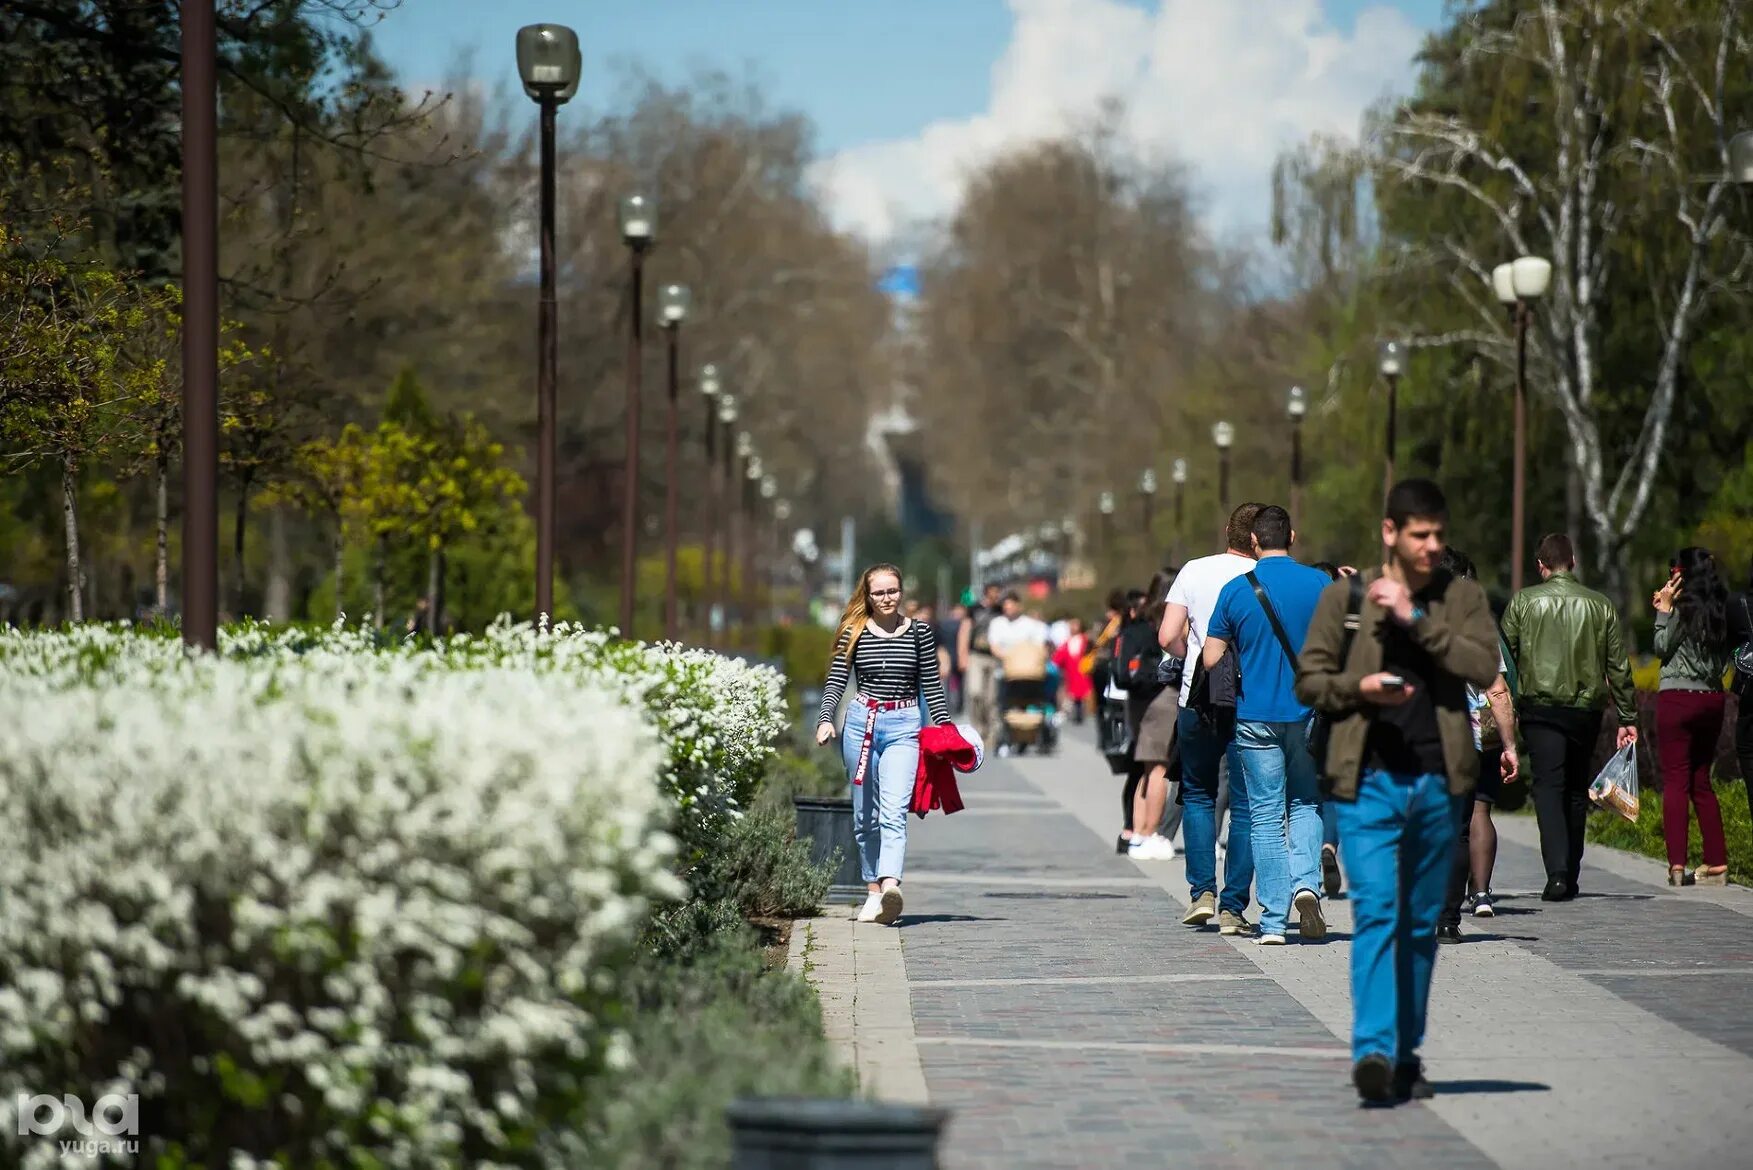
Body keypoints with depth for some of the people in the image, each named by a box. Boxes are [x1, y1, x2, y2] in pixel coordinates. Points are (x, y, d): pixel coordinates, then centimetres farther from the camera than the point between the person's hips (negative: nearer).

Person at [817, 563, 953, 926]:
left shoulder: (920, 632, 4)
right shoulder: (855, 633, 4)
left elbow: (931, 685, 9)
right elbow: (836, 681, 1)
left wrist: (946, 728, 7)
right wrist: (826, 719, -13)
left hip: (904, 727, -2)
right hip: (861, 722, 2)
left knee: (893, 811, -17)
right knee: (865, 815, 7)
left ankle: (890, 885, -33)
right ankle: (872, 892, 14)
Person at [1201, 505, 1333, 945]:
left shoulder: (1236, 591, -4)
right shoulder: (1320, 583, -3)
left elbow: (1211, 658, -2)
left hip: (1256, 716, -1)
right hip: (1309, 712, 1)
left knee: (1265, 814, 4)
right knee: (1306, 803, 16)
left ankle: (1274, 921, 0)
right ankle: (1305, 881, -10)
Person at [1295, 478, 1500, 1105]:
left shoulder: (1462, 597, 9)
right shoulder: (1345, 596, 5)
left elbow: (1484, 666, -7)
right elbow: (1308, 678, 7)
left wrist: (1415, 618, -13)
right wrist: (1358, 688, -11)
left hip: (1437, 783, 2)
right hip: (1369, 779, -2)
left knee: (1421, 924, 9)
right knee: (1375, 911, -15)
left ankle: (1407, 1054, 19)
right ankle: (1373, 1052, -22)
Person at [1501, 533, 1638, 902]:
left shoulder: (1523, 602, 0)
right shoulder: (1601, 606, 6)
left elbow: (1503, 659, 1)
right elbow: (1619, 667, 7)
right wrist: (1628, 718, 11)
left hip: (1540, 708, -3)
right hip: (1587, 710, 3)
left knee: (1549, 787, -6)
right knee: (1577, 791, 14)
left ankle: (1557, 873, -23)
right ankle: (1570, 877, 20)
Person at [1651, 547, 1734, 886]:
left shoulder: (1683, 606, -9)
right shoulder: (1721, 607, 9)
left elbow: (1662, 648, -7)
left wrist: (1664, 611, 0)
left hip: (1678, 696, -6)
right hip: (1713, 698, 6)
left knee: (1675, 781, -5)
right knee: (1701, 782, 13)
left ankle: (1677, 864, -12)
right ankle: (1717, 863, 9)